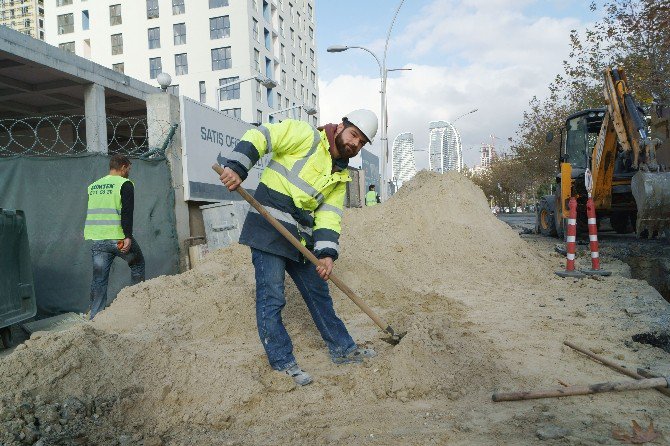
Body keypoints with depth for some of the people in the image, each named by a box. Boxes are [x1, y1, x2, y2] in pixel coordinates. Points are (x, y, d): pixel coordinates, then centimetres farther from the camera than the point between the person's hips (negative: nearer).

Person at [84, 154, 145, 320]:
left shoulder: (93, 186, 16)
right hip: (118, 238, -5)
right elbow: (126, 212, -16)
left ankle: (95, 316, 10)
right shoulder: (125, 184, -5)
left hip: (96, 239, 6)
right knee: (138, 264, 17)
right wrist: (128, 237, -19)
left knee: (99, 279, 9)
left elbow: (91, 213, 21)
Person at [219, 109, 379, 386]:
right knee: (271, 298, -4)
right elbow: (259, 136, -12)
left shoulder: (341, 176, 14)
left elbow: (329, 216, 4)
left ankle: (342, 349, 30)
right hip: (268, 229, -7)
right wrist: (237, 167, -27)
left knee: (319, 293, 16)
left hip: (301, 238, 8)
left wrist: (327, 253, -10)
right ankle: (282, 362, 11)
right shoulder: (307, 136, -6)